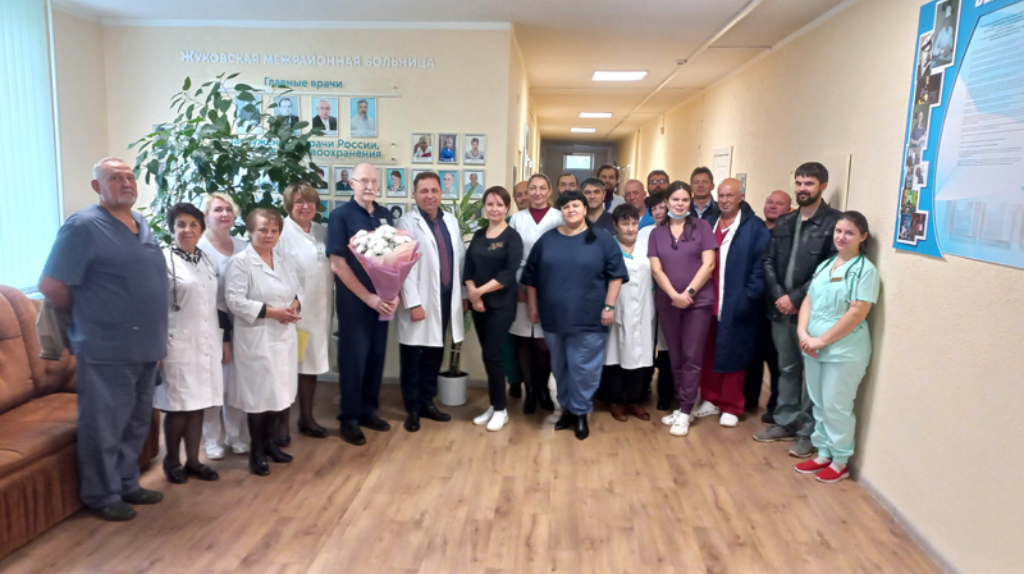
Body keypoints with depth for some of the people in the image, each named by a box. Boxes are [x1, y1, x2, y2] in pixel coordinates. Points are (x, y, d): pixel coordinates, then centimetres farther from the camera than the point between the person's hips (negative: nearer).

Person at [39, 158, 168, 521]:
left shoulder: (143, 224, 12)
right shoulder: (84, 226, -12)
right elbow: (51, 286, -14)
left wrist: (155, 332, 12)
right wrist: (88, 317, -2)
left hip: (146, 346, 8)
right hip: (106, 350, -7)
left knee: (136, 422, 17)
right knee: (104, 425, 5)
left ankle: (127, 484, 33)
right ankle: (101, 496, 21)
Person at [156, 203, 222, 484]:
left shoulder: (208, 261, 11)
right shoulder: (164, 260, -8)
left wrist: (223, 340, 14)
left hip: (206, 343, 6)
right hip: (177, 344, -5)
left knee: (198, 405, 10)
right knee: (177, 407, 1)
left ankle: (193, 460, 22)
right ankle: (172, 461, 19)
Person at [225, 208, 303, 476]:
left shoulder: (285, 261, 12)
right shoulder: (240, 262, -9)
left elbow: (298, 290, 15)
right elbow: (235, 301, -16)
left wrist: (294, 306, -7)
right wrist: (272, 312, -19)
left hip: (285, 336, 6)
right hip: (256, 339, -6)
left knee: (282, 392, 10)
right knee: (259, 394, 0)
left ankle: (270, 441, 28)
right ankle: (256, 450, 16)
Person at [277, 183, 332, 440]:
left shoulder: (323, 232, 9)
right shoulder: (281, 232, -10)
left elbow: (330, 271, 15)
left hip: (318, 310, 6)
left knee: (311, 363, 13)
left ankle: (306, 418, 27)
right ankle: (282, 422, 16)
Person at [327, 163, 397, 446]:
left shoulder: (385, 215, 8)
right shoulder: (341, 215, -8)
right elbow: (337, 264, -13)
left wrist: (394, 293, -2)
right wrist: (368, 297, -15)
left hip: (383, 299, 5)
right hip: (354, 301, -5)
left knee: (376, 356, 12)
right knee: (354, 359, 3)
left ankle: (368, 410, 27)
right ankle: (349, 419, 16)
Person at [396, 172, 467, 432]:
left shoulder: (451, 221, 9)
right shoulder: (407, 223, -9)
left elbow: (460, 259, 11)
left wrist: (463, 294, 10)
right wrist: (413, 303, -17)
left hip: (446, 298, 5)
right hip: (420, 301, -5)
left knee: (434, 354, 14)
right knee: (413, 356, 5)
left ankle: (427, 402, 28)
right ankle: (412, 409, 18)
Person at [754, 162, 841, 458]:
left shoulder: (833, 222, -8)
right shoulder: (783, 223, 12)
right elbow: (769, 262, 8)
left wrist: (796, 297, -15)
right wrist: (778, 295, -7)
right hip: (781, 308, 6)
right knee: (787, 368, 16)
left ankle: (809, 432, 17)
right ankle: (785, 422, 29)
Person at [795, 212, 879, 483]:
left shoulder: (865, 270, -10)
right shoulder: (825, 265, 11)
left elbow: (857, 313, -17)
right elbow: (808, 300, 9)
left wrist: (822, 340, -16)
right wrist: (803, 333, -7)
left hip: (844, 351, -6)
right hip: (813, 348, 6)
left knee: (836, 407, 2)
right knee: (819, 404, 14)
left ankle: (840, 462, 18)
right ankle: (823, 454, 28)